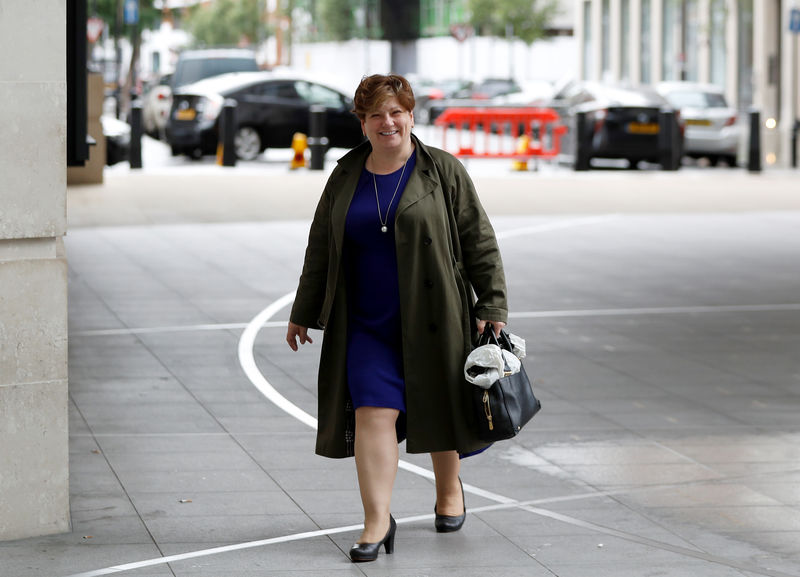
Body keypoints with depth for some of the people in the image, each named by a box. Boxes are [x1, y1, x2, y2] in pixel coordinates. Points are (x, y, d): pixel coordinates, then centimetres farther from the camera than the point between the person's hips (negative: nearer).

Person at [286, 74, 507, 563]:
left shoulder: (443, 172, -2)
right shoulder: (345, 178, 7)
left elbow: (479, 242, -2)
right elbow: (321, 248, 16)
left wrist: (492, 307, -7)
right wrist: (304, 313, 19)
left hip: (431, 317, -2)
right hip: (367, 324, 2)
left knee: (436, 408, 10)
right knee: (373, 413, -8)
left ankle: (450, 489, 36)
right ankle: (378, 521, -7)